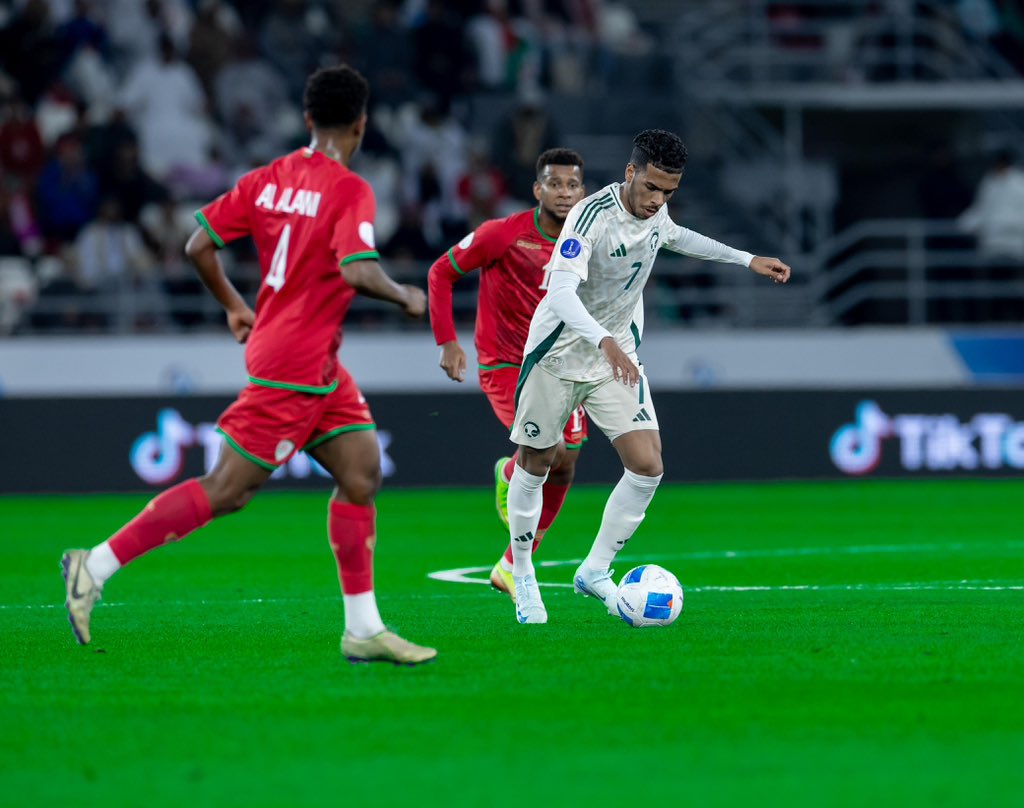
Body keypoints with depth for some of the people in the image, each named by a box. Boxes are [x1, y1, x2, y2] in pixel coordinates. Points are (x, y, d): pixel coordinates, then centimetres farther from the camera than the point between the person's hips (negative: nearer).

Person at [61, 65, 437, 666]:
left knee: (362, 472, 7)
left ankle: (363, 630, 7)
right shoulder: (349, 191, -15)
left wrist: (235, 305, 20)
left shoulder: (267, 180, 7)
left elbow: (199, 245, 6)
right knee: (227, 491, -6)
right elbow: (357, 272, -27)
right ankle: (98, 565, -2)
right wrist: (405, 298, -9)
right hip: (293, 367, -9)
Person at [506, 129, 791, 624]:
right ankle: (522, 578, 28)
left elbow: (675, 236, 24)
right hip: (559, 354, -5)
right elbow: (562, 289, -38)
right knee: (536, 464, 8)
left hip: (617, 357, 5)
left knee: (647, 466, -10)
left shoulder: (654, 212, -3)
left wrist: (747, 260, 21)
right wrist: (603, 340, -54)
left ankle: (595, 571, 6)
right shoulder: (593, 215, -26)